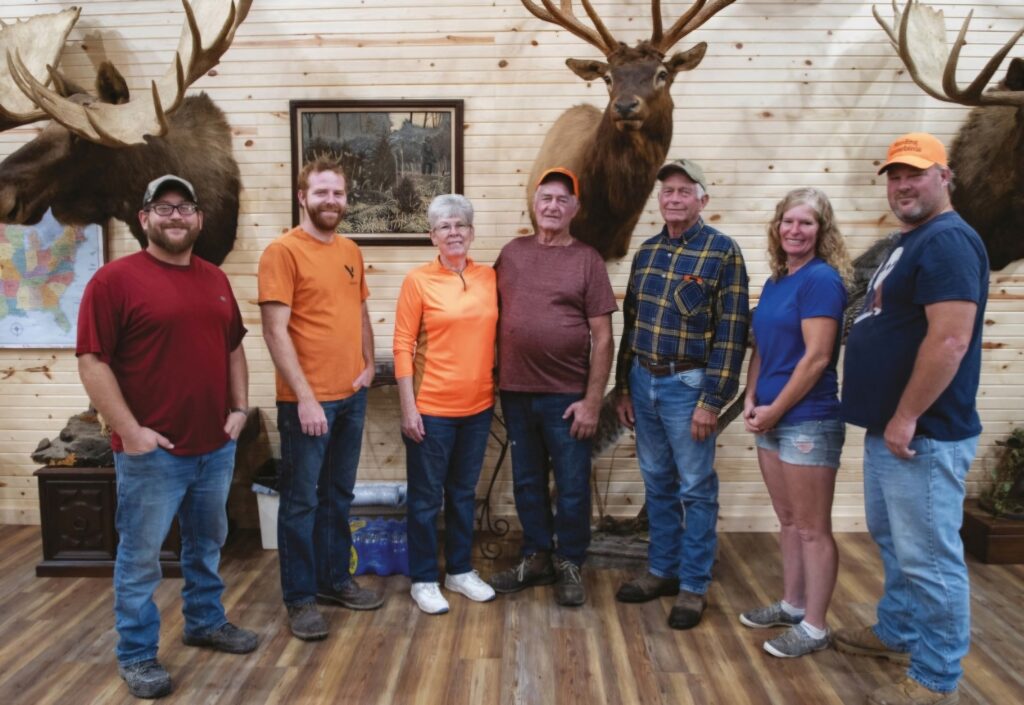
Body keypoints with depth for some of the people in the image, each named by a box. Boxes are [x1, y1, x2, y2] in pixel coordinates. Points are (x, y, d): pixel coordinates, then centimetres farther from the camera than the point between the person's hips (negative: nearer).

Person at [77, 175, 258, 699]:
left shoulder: (215, 279, 10)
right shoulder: (115, 279, -9)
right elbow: (92, 361, -13)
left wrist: (239, 408, 6)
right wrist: (129, 430, -16)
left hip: (216, 445, 6)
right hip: (152, 451, -6)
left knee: (207, 544, 20)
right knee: (141, 556, 8)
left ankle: (205, 622, 39)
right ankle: (136, 655, 24)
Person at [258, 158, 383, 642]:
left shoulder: (351, 251, 11)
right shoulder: (282, 251, -10)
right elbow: (275, 331, -15)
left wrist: (368, 364, 5)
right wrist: (305, 397, -18)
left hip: (352, 395, 7)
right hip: (308, 400, -7)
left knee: (338, 496, 17)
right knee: (301, 501, 5)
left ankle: (335, 579, 31)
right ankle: (299, 598, 18)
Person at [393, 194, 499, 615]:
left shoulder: (489, 278, 4)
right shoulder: (418, 281, -7)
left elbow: (496, 337, 10)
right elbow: (403, 346, -8)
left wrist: (498, 390, 6)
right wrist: (408, 407, -11)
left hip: (477, 406, 4)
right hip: (431, 408, -4)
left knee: (464, 493, 17)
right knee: (426, 497, 8)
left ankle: (460, 571, 33)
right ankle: (424, 579, 24)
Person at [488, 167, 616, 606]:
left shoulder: (587, 260, -3)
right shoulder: (512, 252, 7)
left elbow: (602, 338, -5)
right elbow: (494, 314, 11)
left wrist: (592, 401, -10)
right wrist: (496, 379, 4)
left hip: (567, 396, -3)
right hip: (515, 392, 3)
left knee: (572, 487, 7)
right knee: (527, 483, 15)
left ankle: (569, 565, 25)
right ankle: (536, 558, 31)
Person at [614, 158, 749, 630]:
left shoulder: (723, 252, -8)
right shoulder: (646, 252, 10)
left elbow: (731, 332, -11)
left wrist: (711, 401, -15)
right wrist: (623, 387, 11)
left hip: (687, 384, -5)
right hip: (643, 381, 6)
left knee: (696, 489, 6)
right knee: (657, 484, 16)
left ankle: (694, 586, 19)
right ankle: (662, 570, 30)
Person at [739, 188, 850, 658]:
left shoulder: (822, 279, -13)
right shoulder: (775, 283, 12)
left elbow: (817, 357, -19)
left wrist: (775, 410, -14)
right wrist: (751, 400, 1)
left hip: (808, 421, -8)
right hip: (772, 419, 9)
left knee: (813, 529, 3)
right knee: (788, 522, 19)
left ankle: (815, 627, 15)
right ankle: (792, 605, 33)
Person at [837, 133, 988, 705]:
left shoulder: (948, 241, -16)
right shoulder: (911, 242, 16)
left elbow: (951, 341, -25)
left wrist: (906, 417, -21)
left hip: (923, 434, -11)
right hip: (889, 429, 11)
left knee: (928, 558, 1)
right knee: (894, 541, 23)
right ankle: (897, 632, 40)